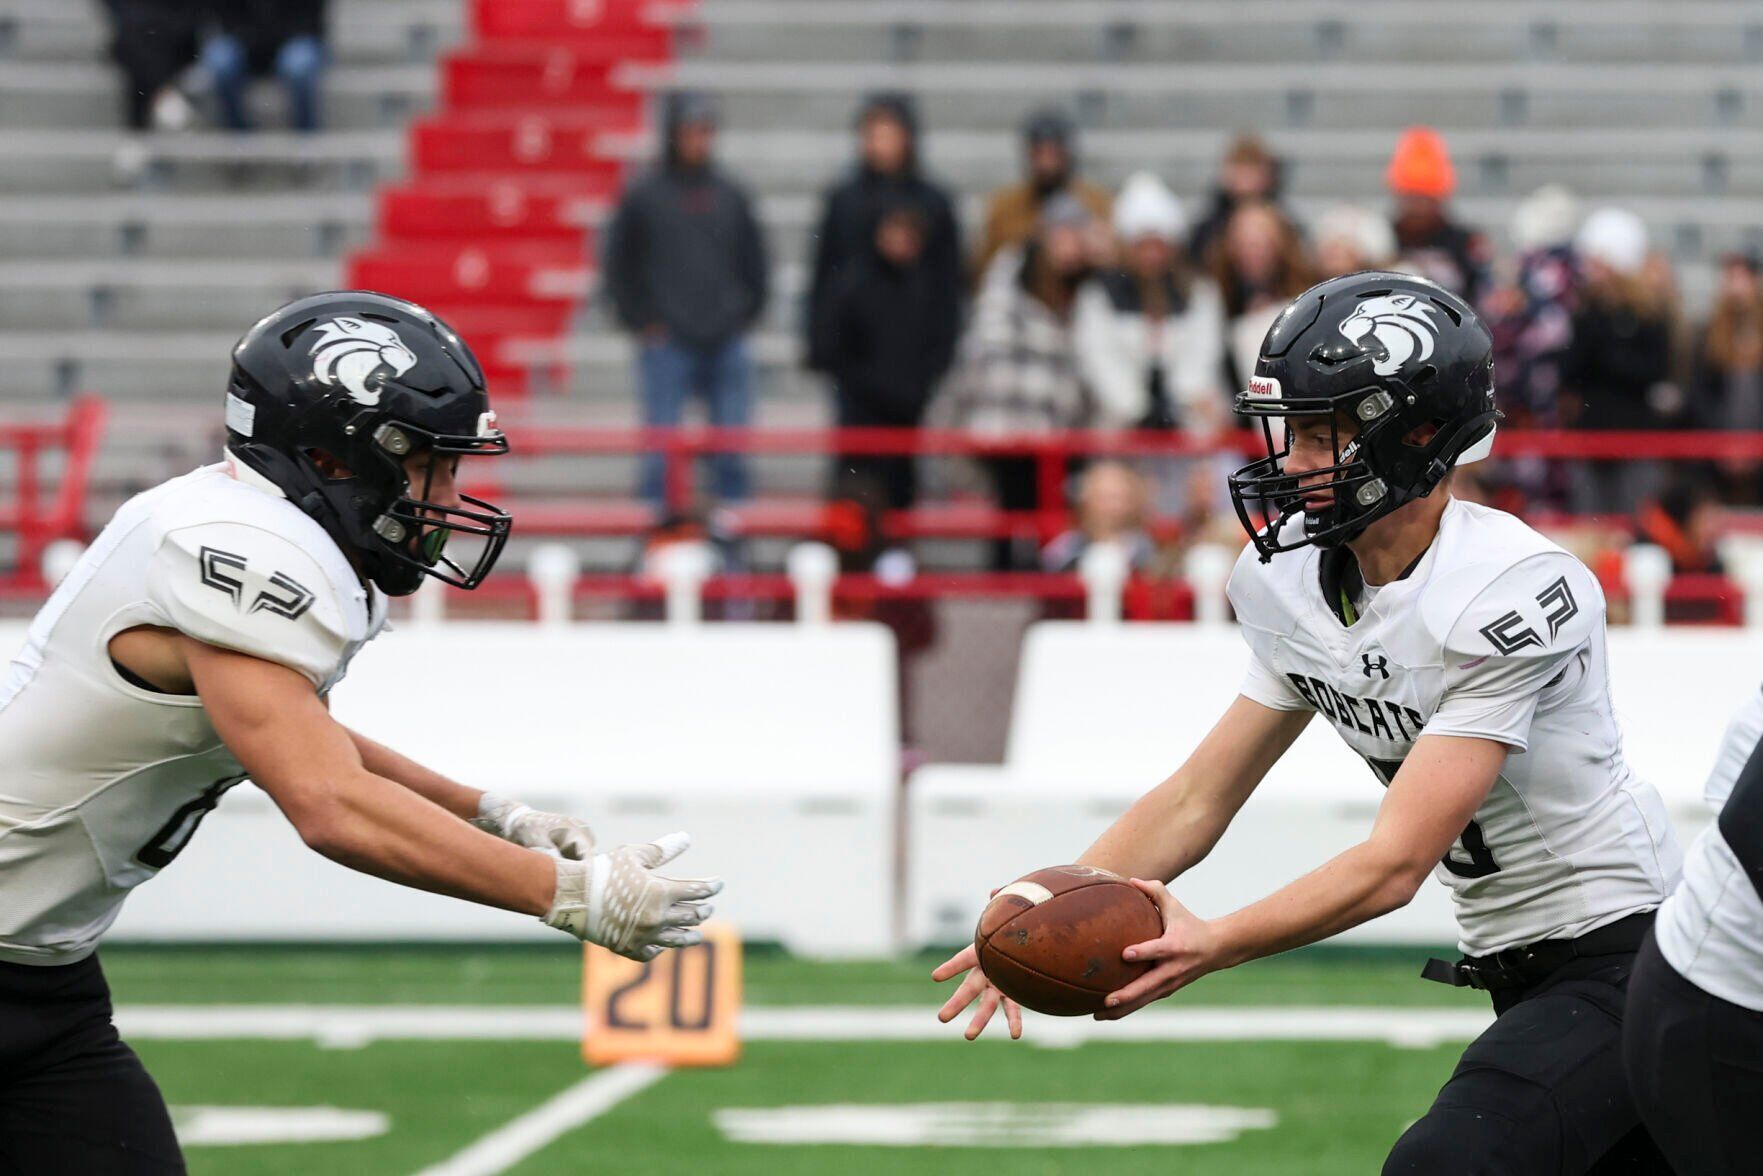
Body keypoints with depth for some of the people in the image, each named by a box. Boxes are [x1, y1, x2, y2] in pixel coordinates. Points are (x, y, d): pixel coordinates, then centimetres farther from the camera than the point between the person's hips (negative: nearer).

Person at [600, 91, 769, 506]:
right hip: (667, 347, -3)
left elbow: (755, 267, 18)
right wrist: (641, 321, -3)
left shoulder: (730, 196, 9)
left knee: (732, 456, 2)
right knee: (662, 455, -3)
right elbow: (617, 267, 3)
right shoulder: (643, 196, 0)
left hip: (727, 345, 3)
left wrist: (745, 315, 8)